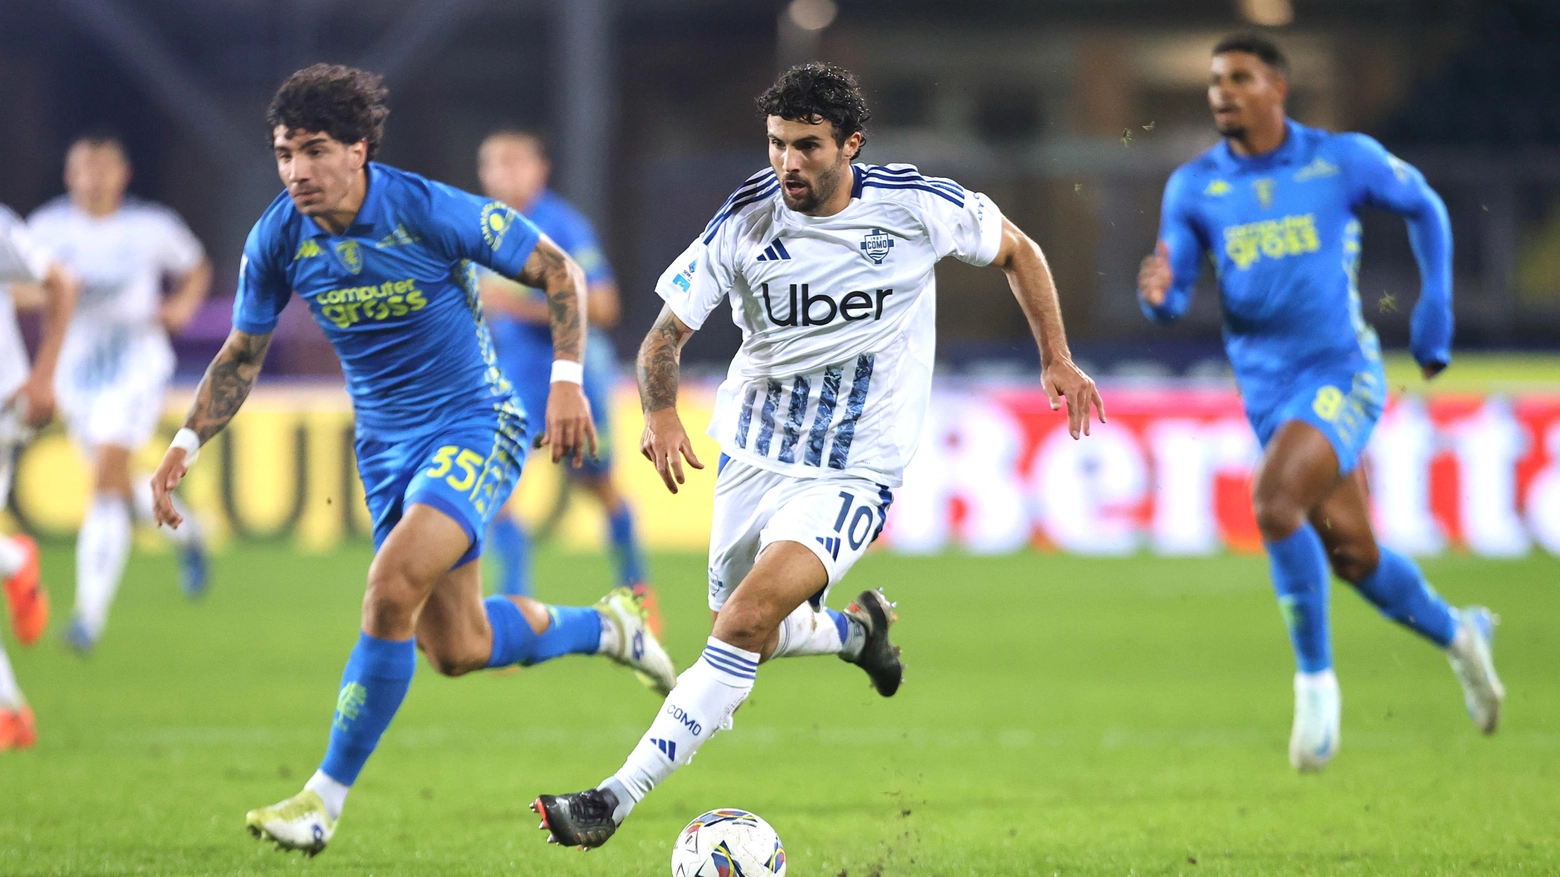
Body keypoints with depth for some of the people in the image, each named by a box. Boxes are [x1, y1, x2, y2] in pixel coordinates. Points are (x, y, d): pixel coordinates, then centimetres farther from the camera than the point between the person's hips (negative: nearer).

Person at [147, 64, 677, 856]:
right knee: (457, 649, 10)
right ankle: (603, 626, 40)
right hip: (386, 446, 6)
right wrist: (187, 444, -3)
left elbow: (557, 272, -9)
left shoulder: (432, 212, -21)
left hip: (475, 426, -6)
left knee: (392, 590, -26)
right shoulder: (277, 240, -8)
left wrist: (567, 380, -19)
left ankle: (326, 797, -15)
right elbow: (242, 353, 8)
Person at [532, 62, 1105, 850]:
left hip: (852, 475, -4)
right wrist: (660, 413, -25)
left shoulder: (917, 206, -13)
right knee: (745, 638, 17)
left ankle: (616, 799, -24)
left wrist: (1056, 359, 5)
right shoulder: (745, 220, -11)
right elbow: (666, 334, -5)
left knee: (748, 617, -24)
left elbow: (1015, 250, 6)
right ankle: (854, 629, 50)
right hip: (753, 454, 4)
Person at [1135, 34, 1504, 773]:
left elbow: (1423, 208, 13)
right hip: (1268, 392, 4)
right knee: (1351, 554, 10)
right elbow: (1173, 299, -1)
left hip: (1343, 374, -4)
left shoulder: (1344, 160, -4)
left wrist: (1434, 308, 6)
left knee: (1274, 502, -28)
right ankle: (1458, 635, 39)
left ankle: (1315, 678, -15)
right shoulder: (1193, 187, 2)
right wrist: (1157, 293, -25)